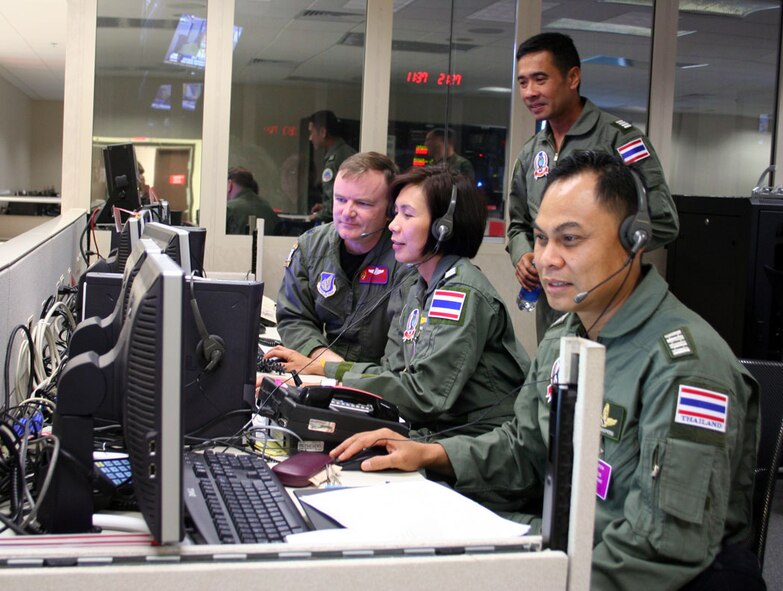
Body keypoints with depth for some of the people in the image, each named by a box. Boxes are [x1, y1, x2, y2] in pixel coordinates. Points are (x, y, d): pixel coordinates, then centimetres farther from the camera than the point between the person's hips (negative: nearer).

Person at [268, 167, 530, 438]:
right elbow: (394, 370, 11)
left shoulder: (462, 294, -18)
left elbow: (424, 393, -23)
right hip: (436, 431, 8)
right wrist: (316, 367, 4)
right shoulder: (421, 290, 12)